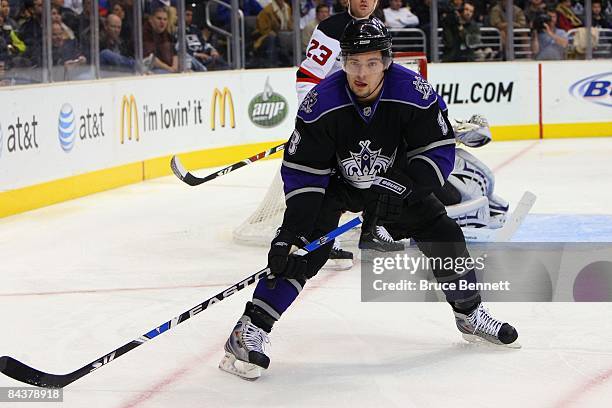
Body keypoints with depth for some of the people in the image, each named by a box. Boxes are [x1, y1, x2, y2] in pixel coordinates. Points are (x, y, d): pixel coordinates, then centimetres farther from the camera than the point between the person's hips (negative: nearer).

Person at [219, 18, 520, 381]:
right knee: (303, 249, -21)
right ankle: (249, 332, -19)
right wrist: (292, 232, -31)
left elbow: (440, 151, -20)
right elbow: (303, 174, -23)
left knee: (444, 237, -2)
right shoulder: (321, 103, -29)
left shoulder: (414, 93, -28)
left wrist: (404, 187, -35)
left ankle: (470, 314, 24)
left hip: (395, 180, 2)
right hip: (335, 182, -2)